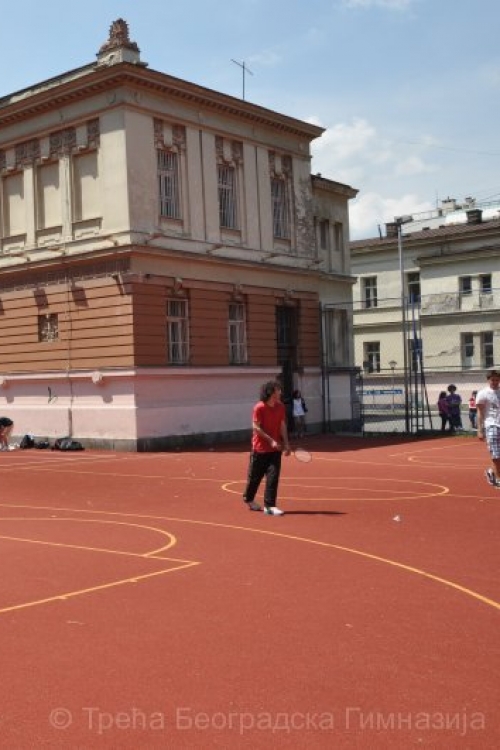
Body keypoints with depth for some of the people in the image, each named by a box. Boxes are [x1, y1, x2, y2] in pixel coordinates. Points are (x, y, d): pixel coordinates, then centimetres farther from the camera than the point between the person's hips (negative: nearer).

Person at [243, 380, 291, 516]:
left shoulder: (280, 407, 2)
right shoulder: (259, 408, -14)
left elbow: (282, 426, 7)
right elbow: (256, 427, -15)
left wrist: (286, 443, -2)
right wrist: (271, 440, -21)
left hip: (275, 448, 4)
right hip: (260, 448, -4)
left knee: (273, 476, -6)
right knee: (255, 476, 10)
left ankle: (269, 506, -1)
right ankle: (248, 499, 33)